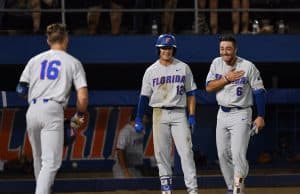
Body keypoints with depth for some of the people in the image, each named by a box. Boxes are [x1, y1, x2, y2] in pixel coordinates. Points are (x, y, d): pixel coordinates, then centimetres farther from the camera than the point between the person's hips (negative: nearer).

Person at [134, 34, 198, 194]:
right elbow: (144, 96, 7)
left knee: (186, 151, -9)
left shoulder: (183, 68, 6)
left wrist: (192, 115, -2)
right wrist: (138, 119, 1)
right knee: (161, 151, 1)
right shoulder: (151, 71, 6)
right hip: (159, 114, 1)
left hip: (179, 113, -1)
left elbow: (190, 93, 7)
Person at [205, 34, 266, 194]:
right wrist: (226, 78, -15)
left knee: (238, 154, -18)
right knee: (223, 155, 8)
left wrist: (260, 116, -10)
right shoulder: (217, 63, 3)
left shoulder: (248, 67, -11)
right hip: (222, 114, 5)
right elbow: (208, 87, -2)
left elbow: (259, 91, -7)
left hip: (241, 115, -5)